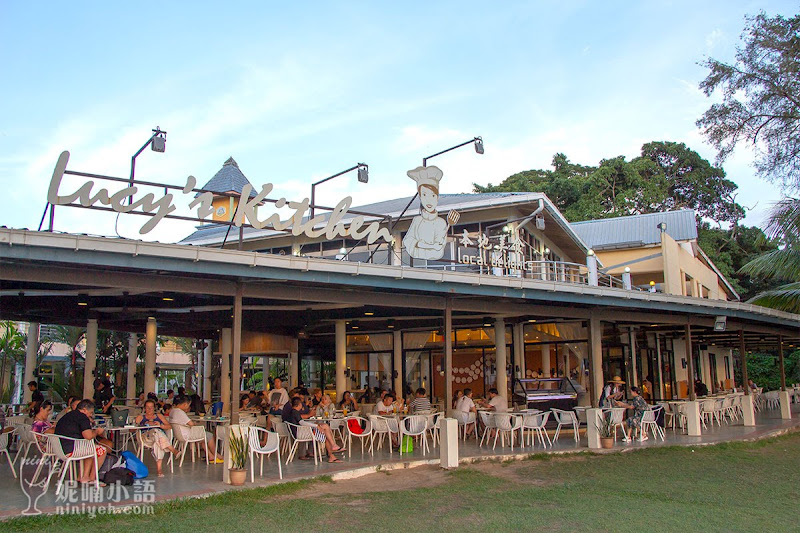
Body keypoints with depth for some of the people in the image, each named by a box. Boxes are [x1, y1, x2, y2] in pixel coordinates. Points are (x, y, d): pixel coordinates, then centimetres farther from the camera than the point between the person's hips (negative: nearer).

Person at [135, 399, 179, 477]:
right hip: (146, 436, -1)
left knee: (157, 443, -39)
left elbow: (170, 426, 18)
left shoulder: (159, 416, 28)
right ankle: (173, 450, -44)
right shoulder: (140, 417, 27)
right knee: (156, 432, -38)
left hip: (162, 435, 1)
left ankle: (159, 468, -48)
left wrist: (160, 425, -1)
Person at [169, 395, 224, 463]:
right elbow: (191, 423, -25)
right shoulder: (180, 412, -25)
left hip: (179, 434, 11)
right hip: (186, 435, -11)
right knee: (209, 436, 0)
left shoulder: (172, 410, 7)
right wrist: (194, 423, -3)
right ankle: (216, 456, 16)